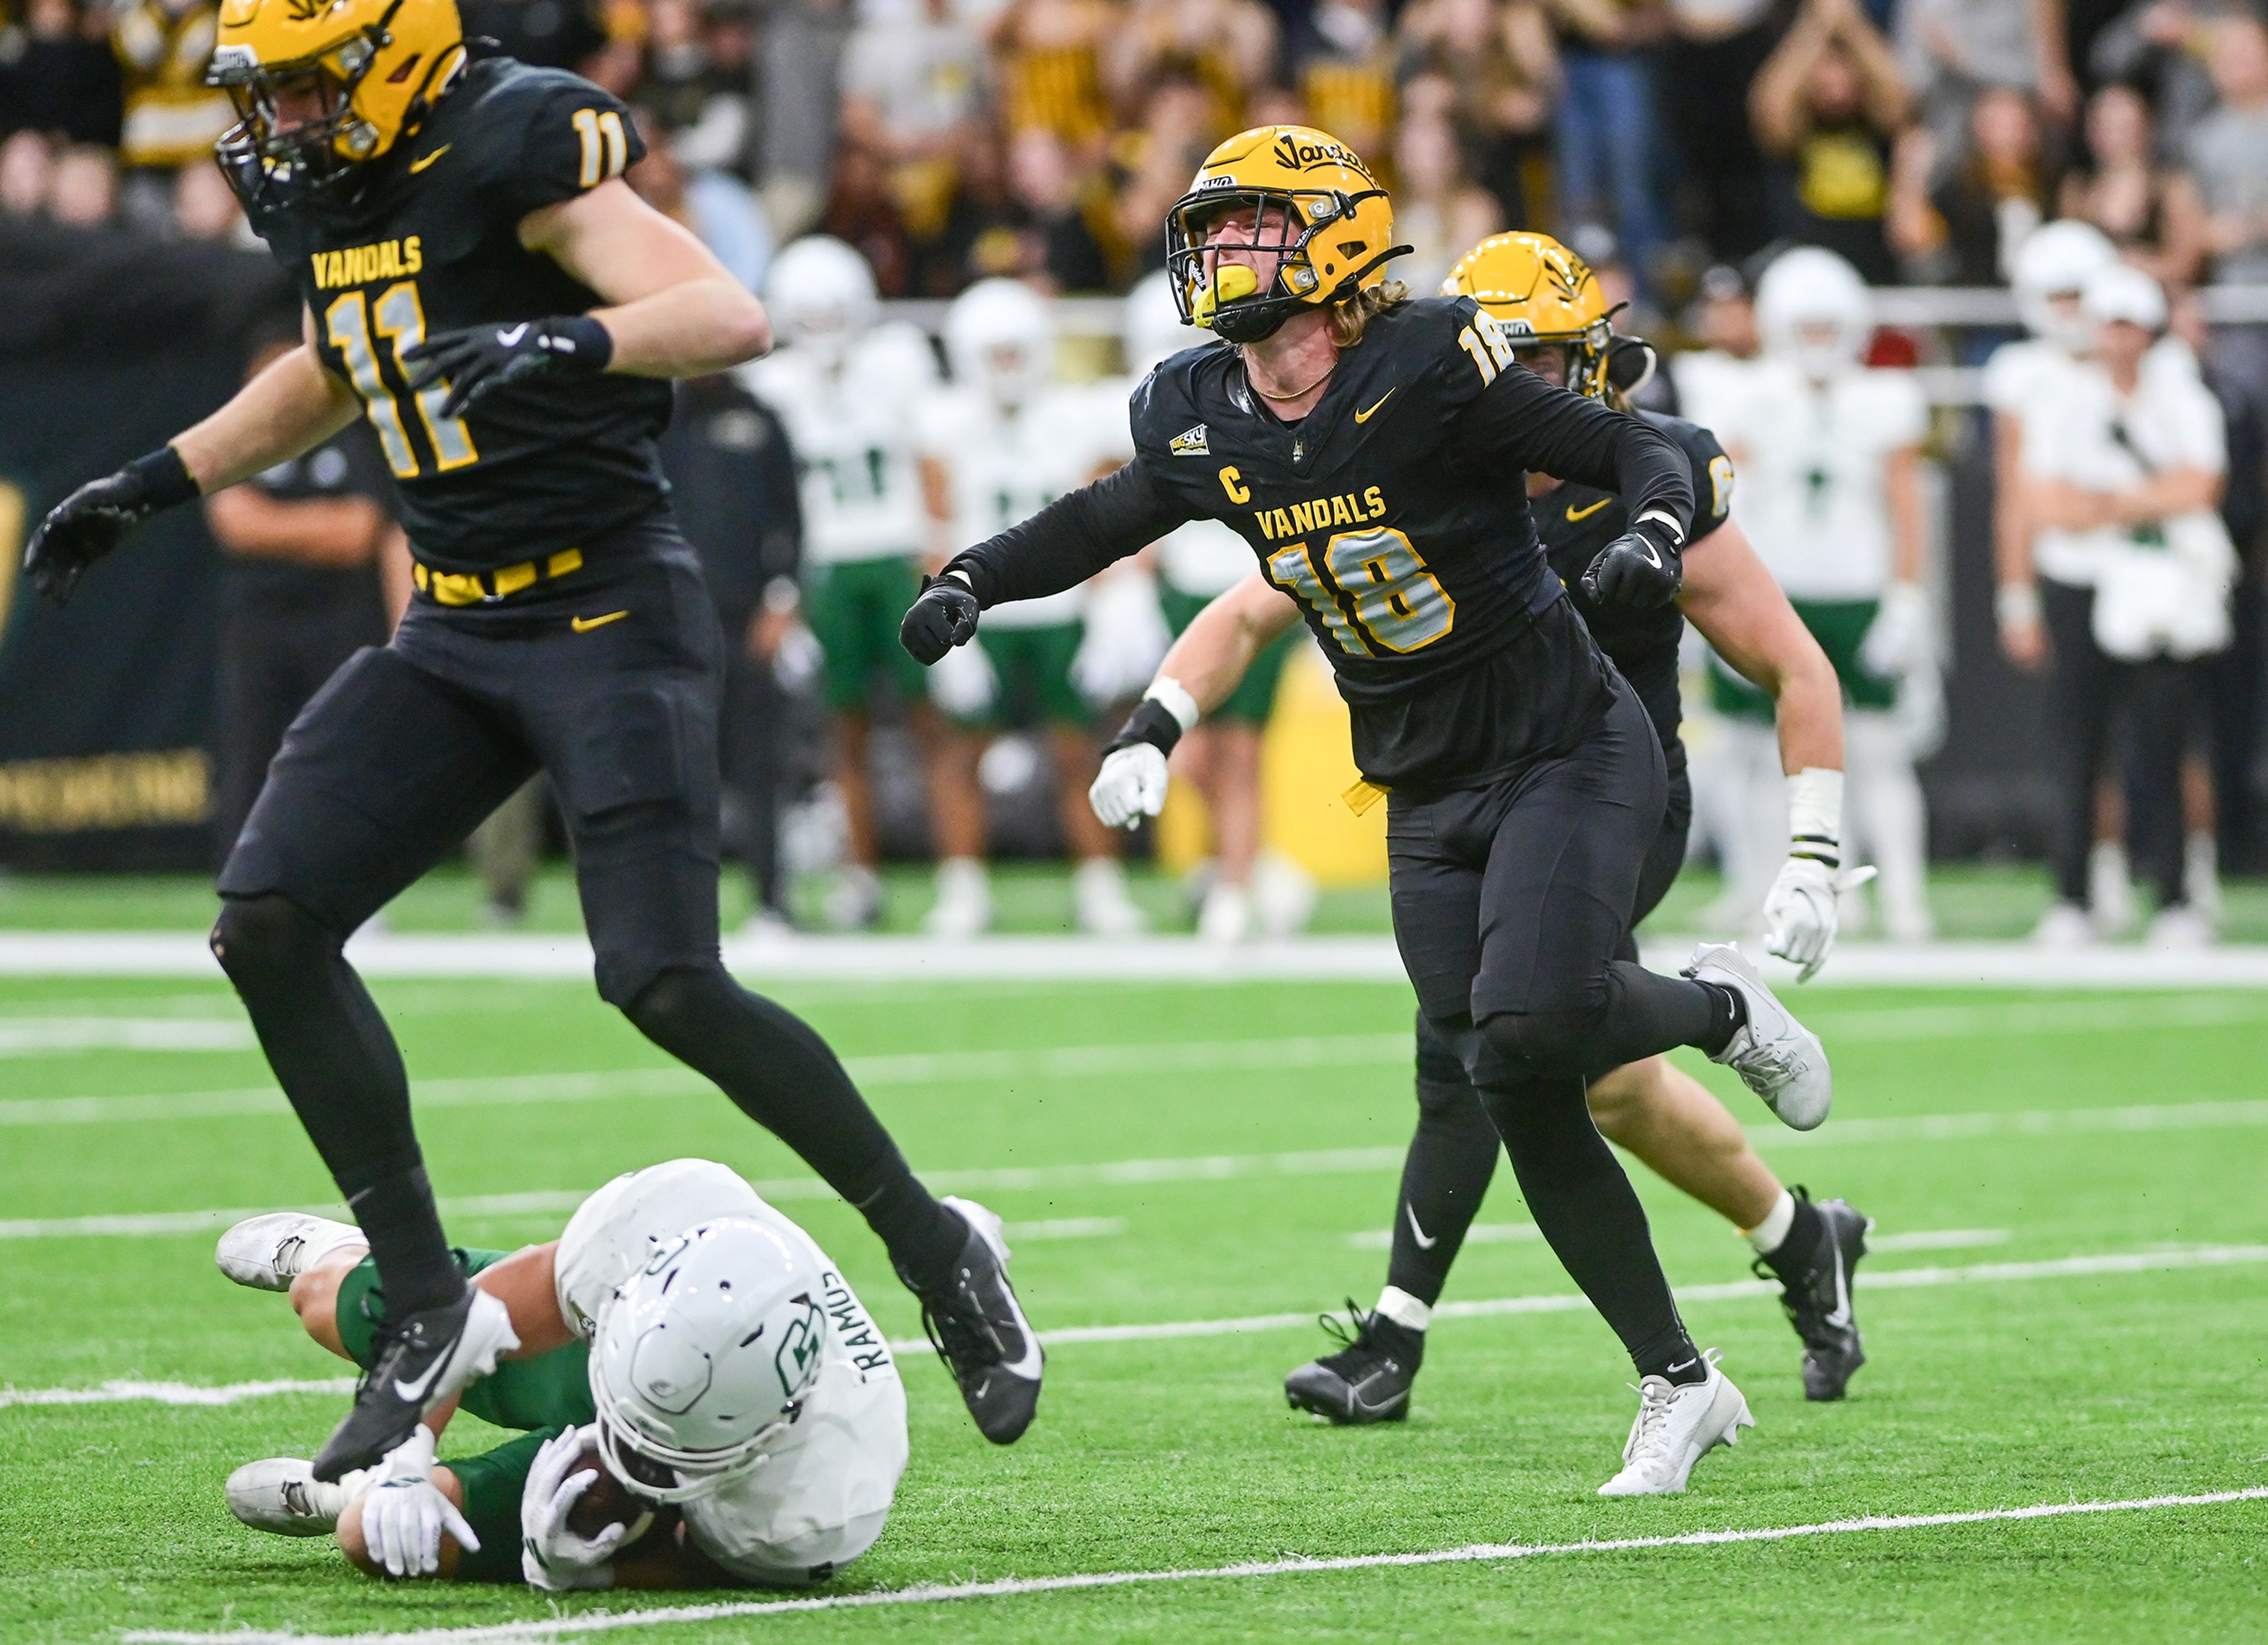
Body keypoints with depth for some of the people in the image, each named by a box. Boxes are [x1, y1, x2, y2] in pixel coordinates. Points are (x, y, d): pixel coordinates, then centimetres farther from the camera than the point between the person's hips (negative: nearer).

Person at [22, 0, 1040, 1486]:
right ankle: (431, 1307, 2)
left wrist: (565, 342, -42)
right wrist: (156, 485, 27)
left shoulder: (515, 149, -17)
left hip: (610, 615, -8)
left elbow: (728, 319, -26)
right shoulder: (326, 191, 8)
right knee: (266, 925, -6)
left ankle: (935, 1249, 4)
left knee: (667, 986, -17)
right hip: (456, 631, 8)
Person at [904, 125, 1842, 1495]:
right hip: (1429, 800, 5)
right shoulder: (1203, 421, -1)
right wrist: (973, 582, 5)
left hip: (1570, 752, -5)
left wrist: (1653, 531, -34)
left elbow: (1638, 451, -14)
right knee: (1524, 1103, 0)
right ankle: (1682, 1384, 13)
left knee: (1529, 1019, -27)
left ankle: (1720, 1007, 7)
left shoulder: (1428, 372, -18)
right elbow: (1107, 522, 18)